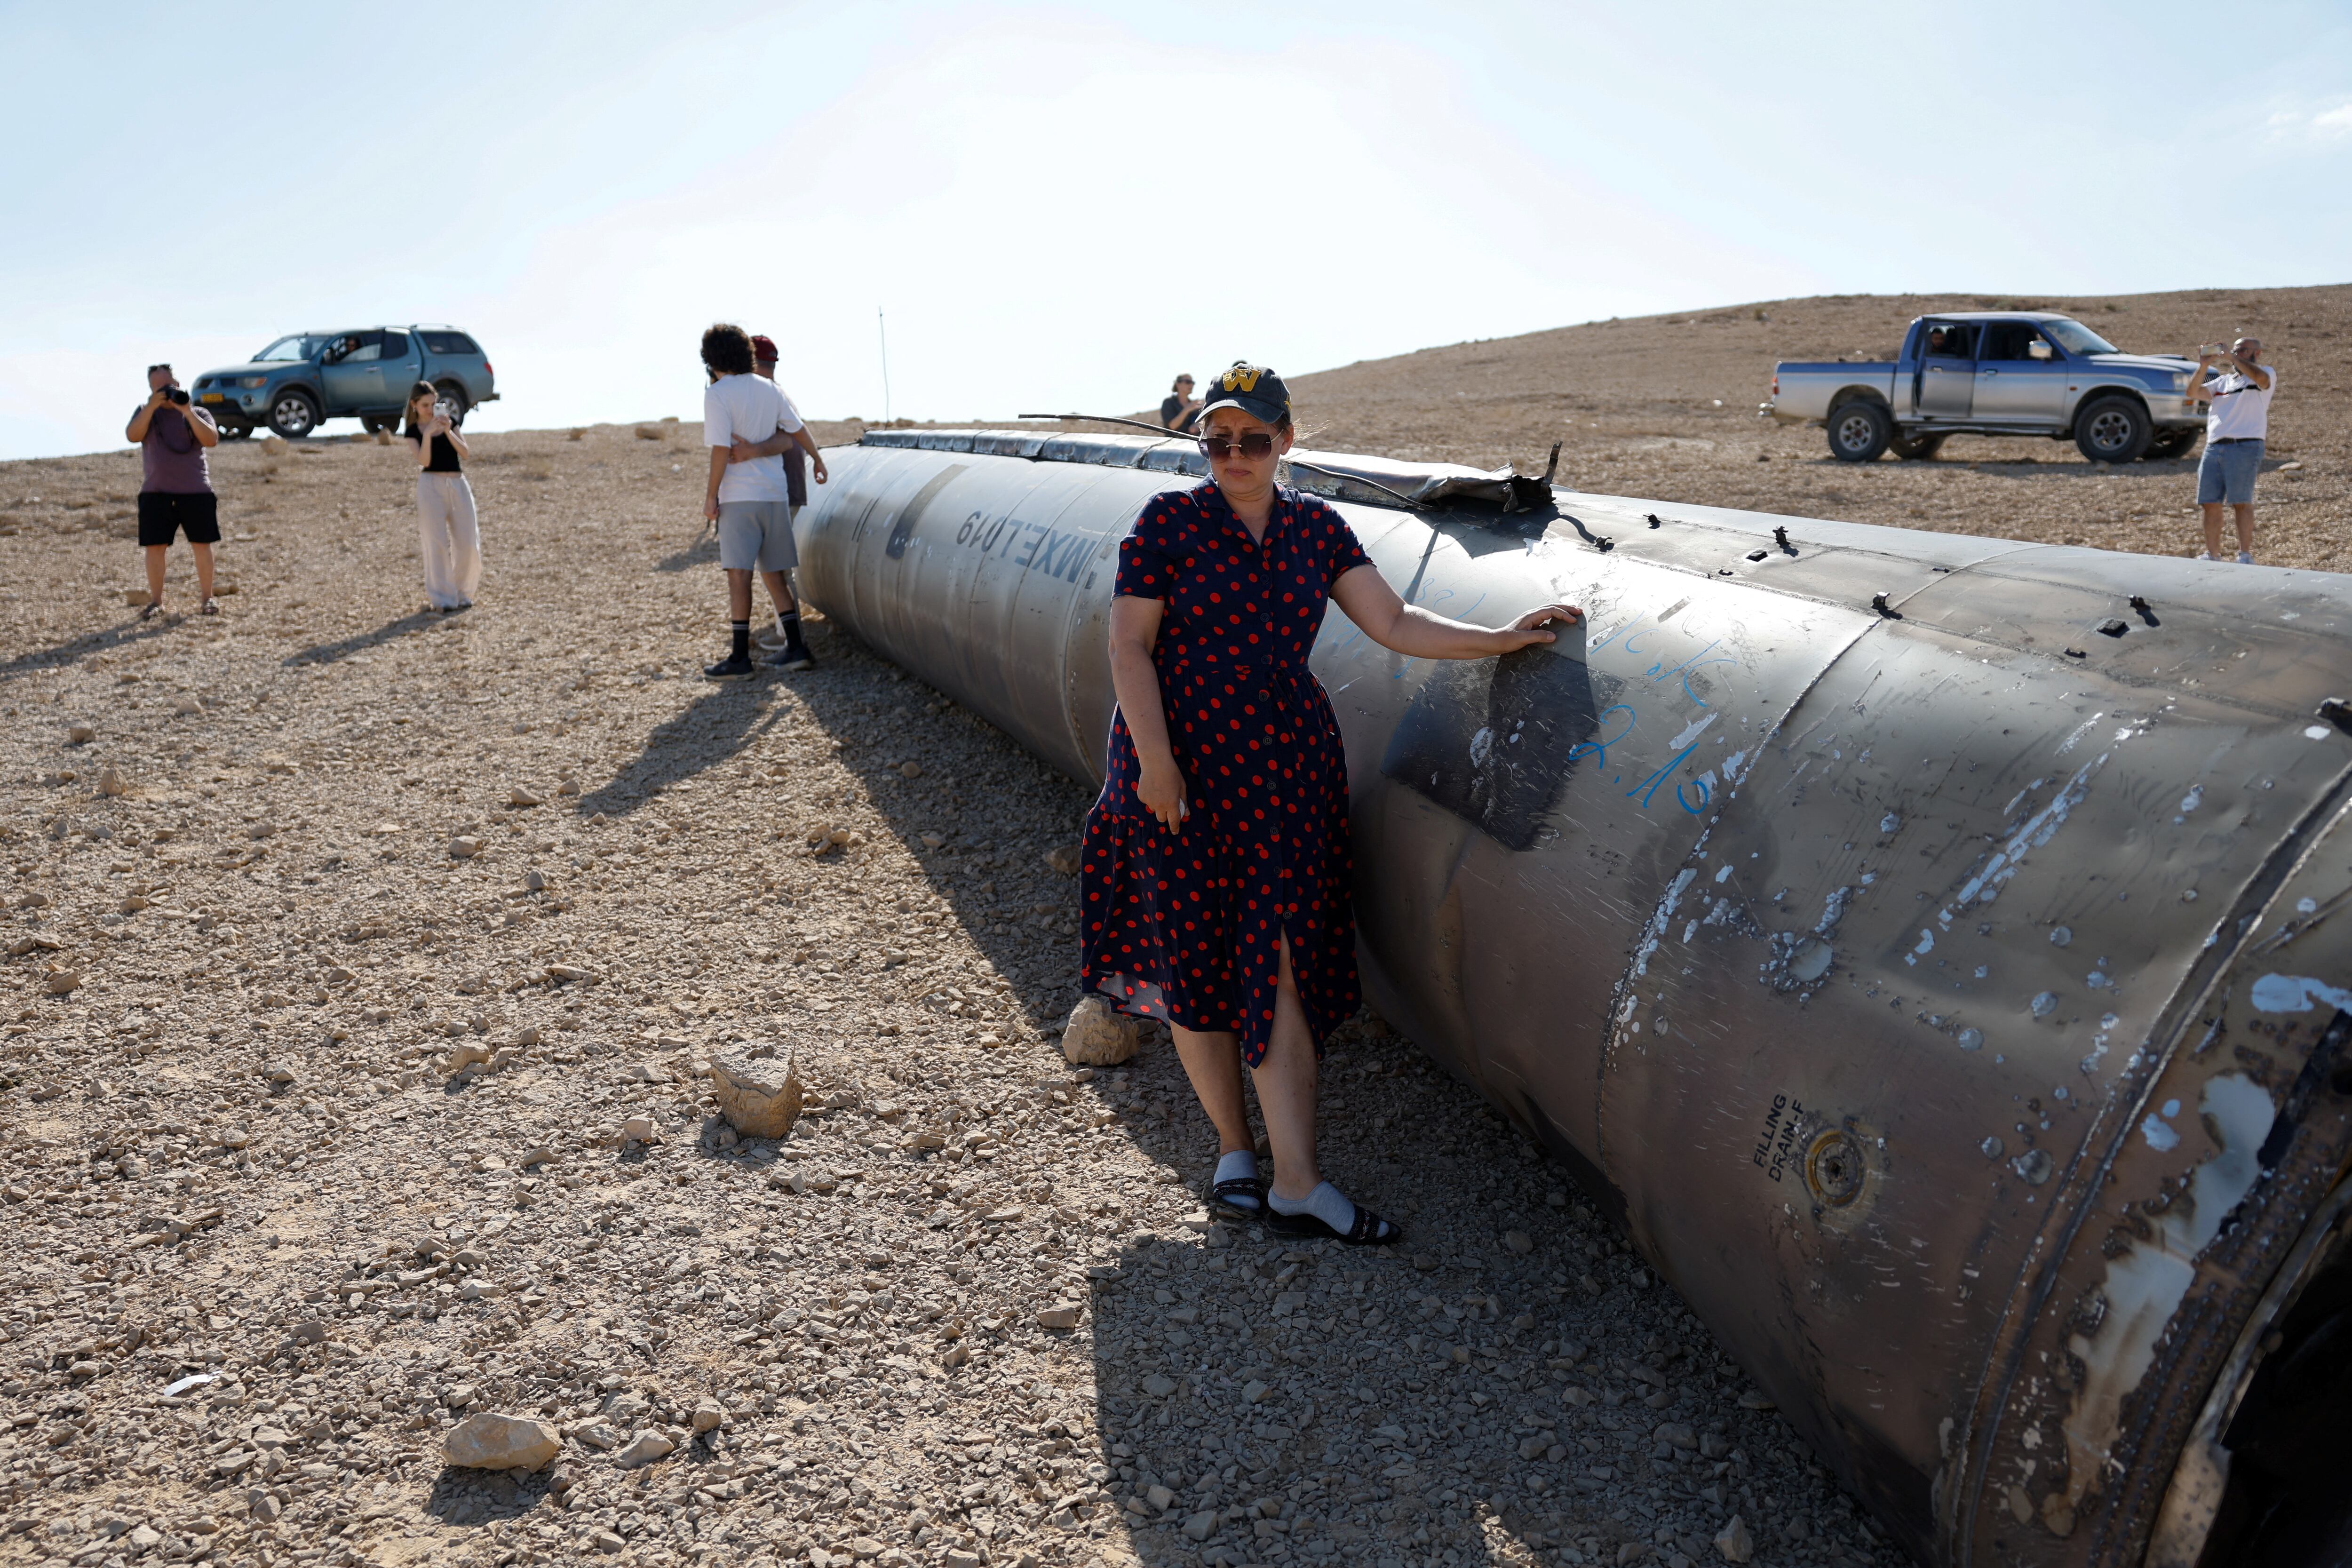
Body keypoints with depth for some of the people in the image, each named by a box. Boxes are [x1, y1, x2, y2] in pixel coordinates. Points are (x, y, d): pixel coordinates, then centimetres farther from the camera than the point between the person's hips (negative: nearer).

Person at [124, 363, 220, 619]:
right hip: (156, 493, 1)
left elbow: (212, 440, -11)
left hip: (196, 492, -1)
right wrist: (152, 406, -14)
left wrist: (187, 411, -16)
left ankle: (206, 598, 10)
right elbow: (132, 435, -8)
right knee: (155, 547, -1)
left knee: (202, 545, 0)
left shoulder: (198, 414, 7)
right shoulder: (145, 412, 10)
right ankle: (156, 601, 7)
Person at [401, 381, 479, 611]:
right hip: (431, 486, -3)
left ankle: (463, 594, 16)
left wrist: (448, 431, -11)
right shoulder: (413, 431, 4)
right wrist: (428, 433, -20)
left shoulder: (450, 422, 11)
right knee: (437, 544, -6)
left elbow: (466, 453, 0)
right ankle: (442, 599, -5)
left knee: (468, 544, 0)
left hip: (458, 484, 3)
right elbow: (424, 461, -11)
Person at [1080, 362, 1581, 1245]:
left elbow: (1394, 625, 5)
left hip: (1286, 766, 3)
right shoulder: (1167, 522, -3)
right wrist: (1154, 760, -15)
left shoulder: (1315, 528, 8)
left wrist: (1502, 638, -6)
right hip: (1181, 763, -2)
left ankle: (1297, 1185, 1)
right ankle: (1233, 1148, 24)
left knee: (1283, 964, -2)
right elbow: (1128, 647, -7)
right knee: (1199, 964, 5)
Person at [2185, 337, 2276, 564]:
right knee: (2210, 504, 2)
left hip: (2245, 447, -5)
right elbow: (2193, 393, 13)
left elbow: (2261, 378, -15)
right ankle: (2212, 556, 9)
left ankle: (2245, 557, -6)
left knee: (2242, 503, -9)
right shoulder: (2223, 381, 26)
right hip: (2214, 447, 6)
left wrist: (2231, 358, -13)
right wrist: (2203, 366, 0)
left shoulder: (2266, 374, 10)